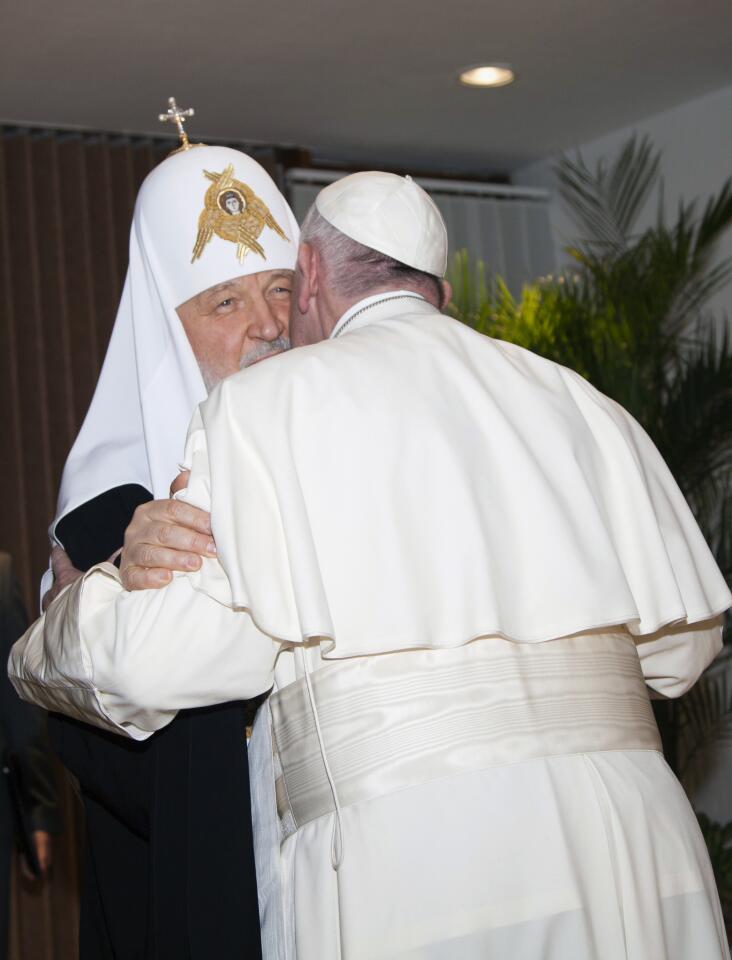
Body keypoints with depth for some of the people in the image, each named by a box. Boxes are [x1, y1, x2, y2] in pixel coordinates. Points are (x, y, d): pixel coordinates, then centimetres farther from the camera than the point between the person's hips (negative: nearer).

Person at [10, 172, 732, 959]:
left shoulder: (270, 402, 2)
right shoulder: (574, 400, 14)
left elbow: (155, 655, -5)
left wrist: (37, 658, 17)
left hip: (408, 861, -4)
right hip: (635, 833, 4)